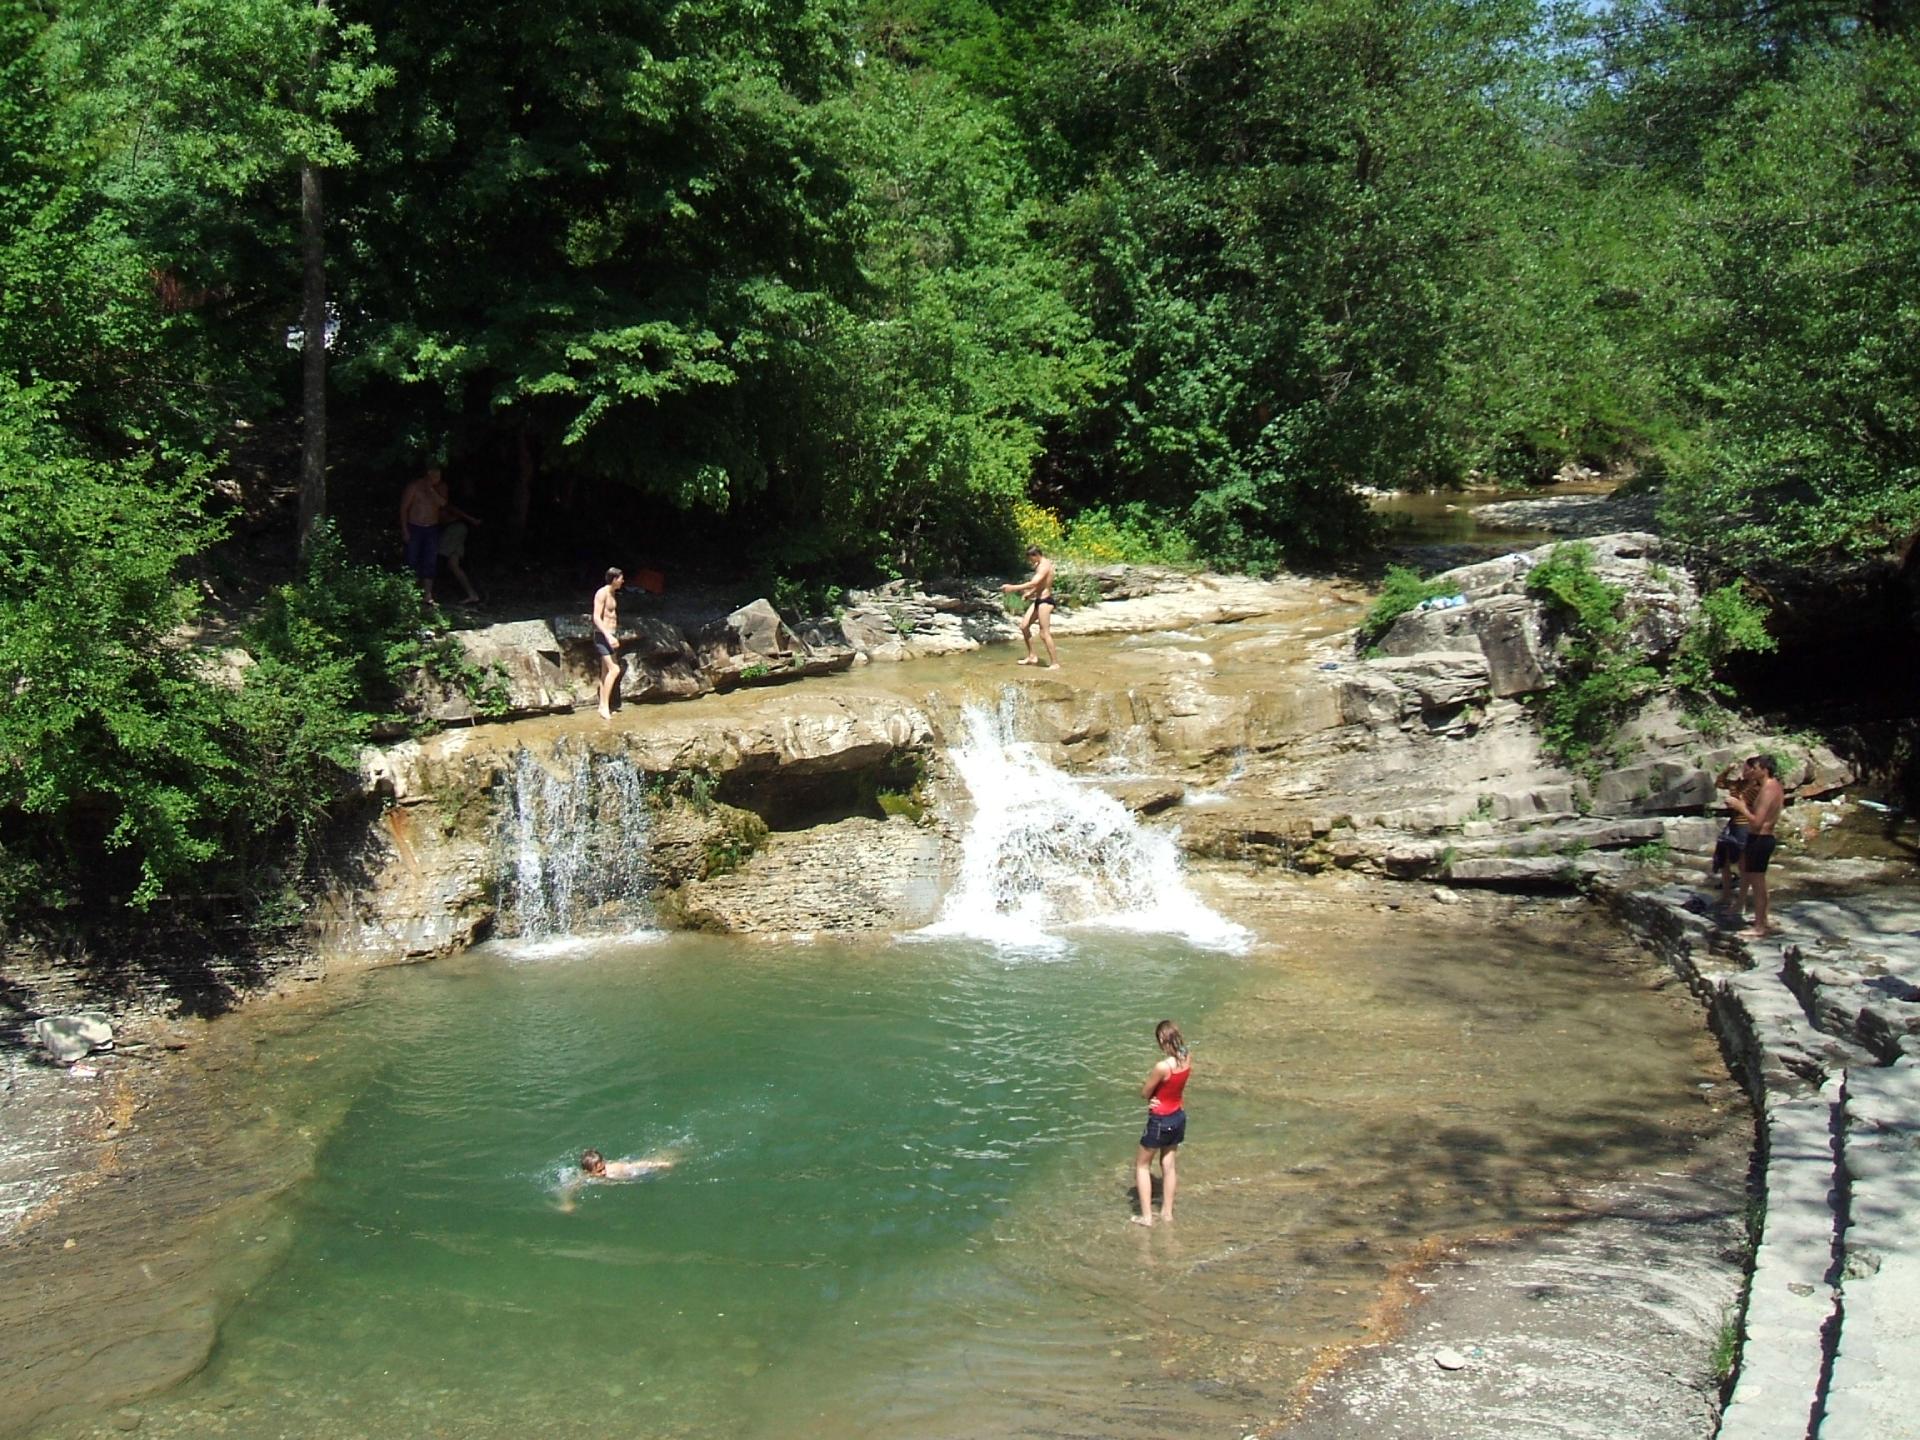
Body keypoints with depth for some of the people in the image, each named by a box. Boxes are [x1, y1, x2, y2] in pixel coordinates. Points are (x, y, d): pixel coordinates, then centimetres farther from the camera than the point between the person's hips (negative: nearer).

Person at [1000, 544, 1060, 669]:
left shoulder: (1044, 566, -18)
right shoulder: (1040, 565, 12)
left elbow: (1033, 583, -31)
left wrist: (1013, 588, -31)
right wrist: (1029, 593, 12)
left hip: (1045, 601, -10)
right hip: (1038, 600, 10)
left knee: (1044, 634, -7)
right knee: (1024, 626, 11)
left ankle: (1055, 663, -2)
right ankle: (1032, 656, 19)